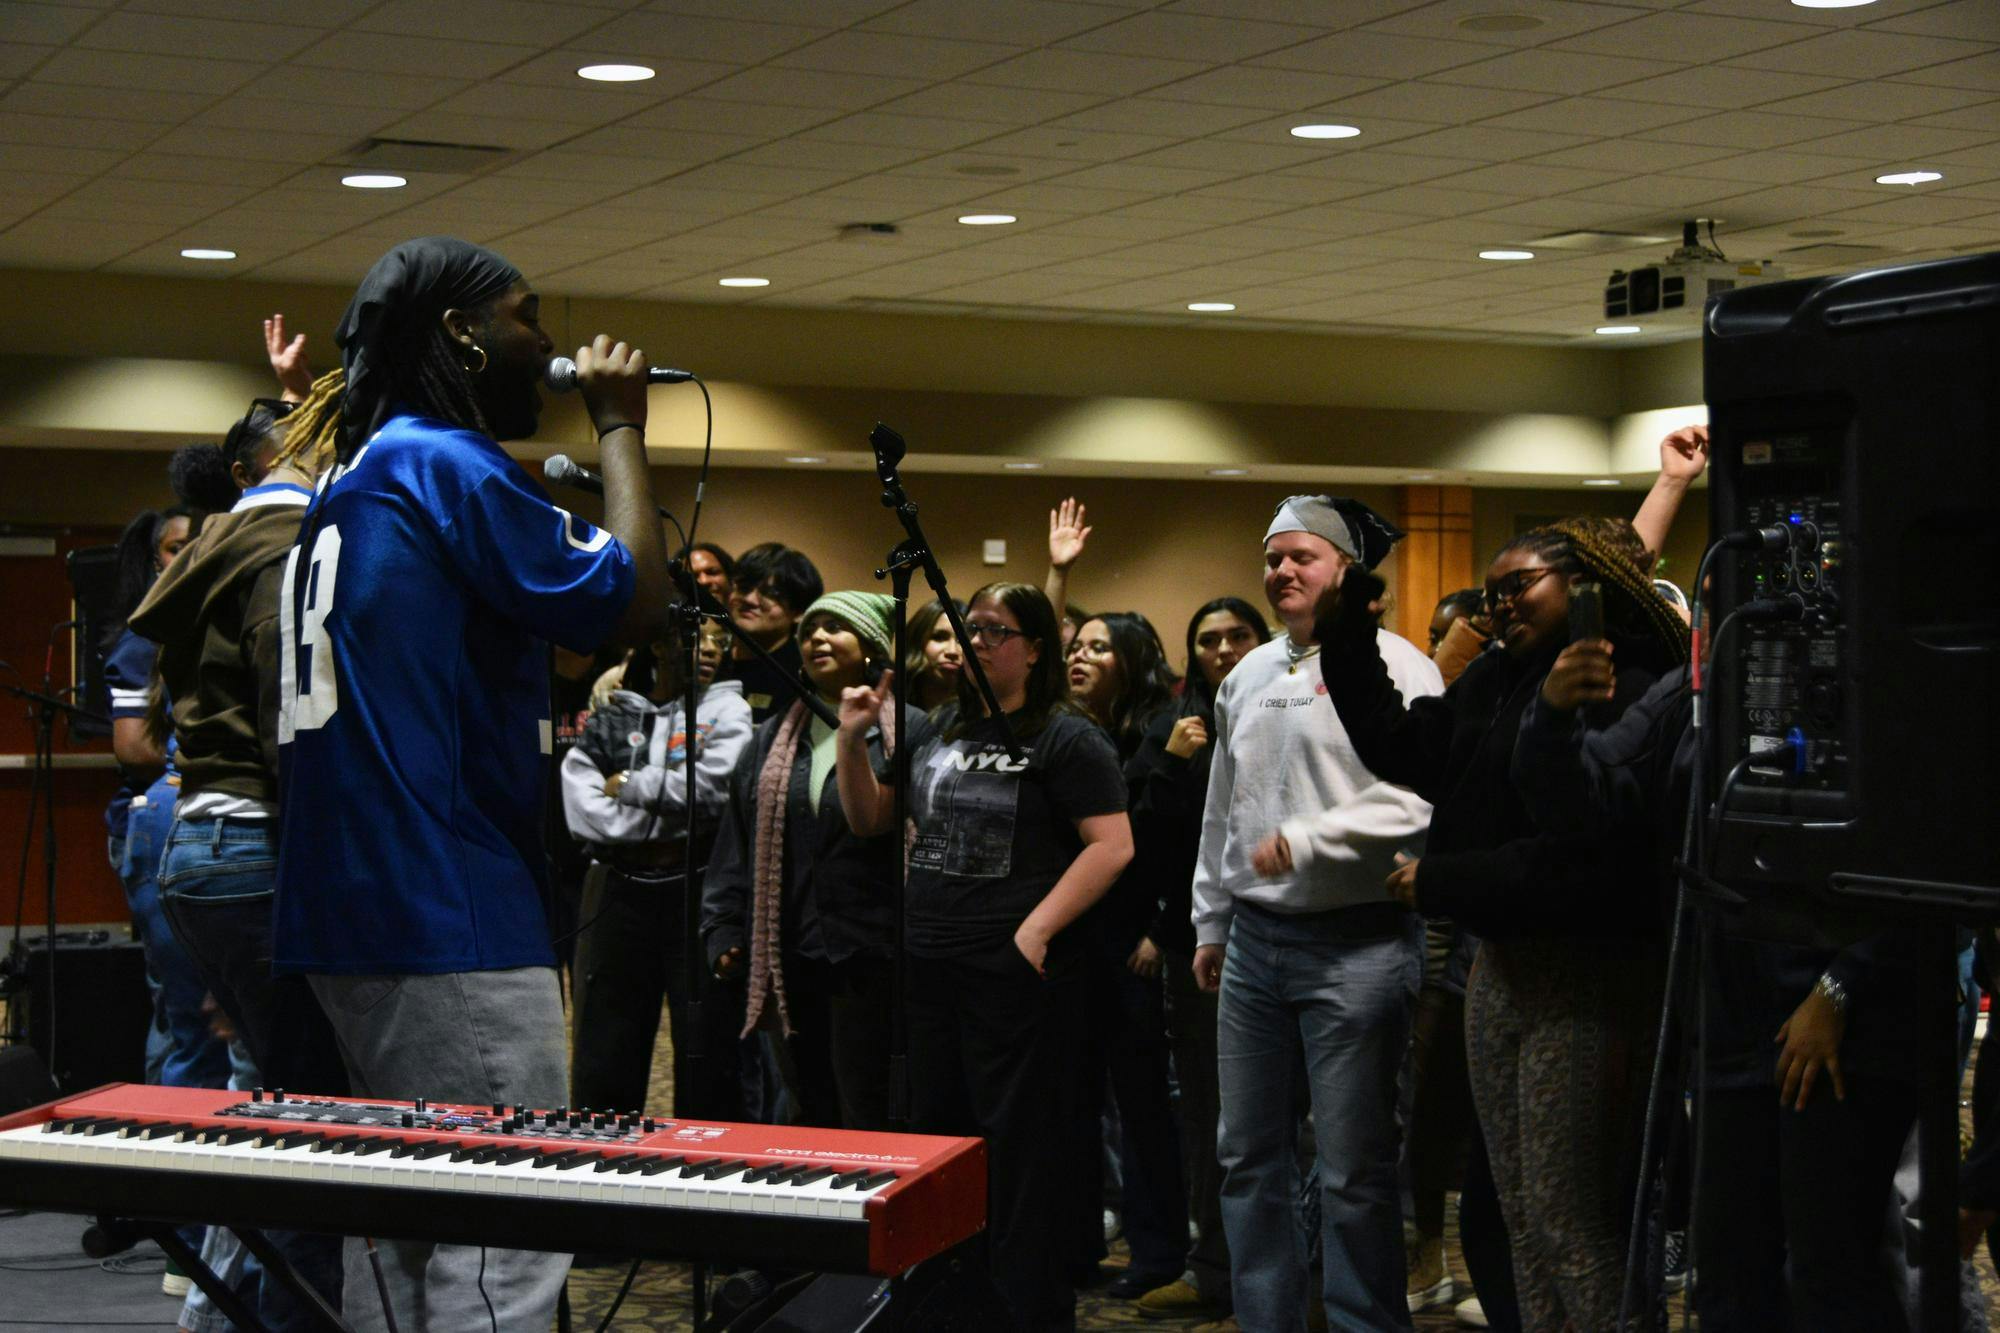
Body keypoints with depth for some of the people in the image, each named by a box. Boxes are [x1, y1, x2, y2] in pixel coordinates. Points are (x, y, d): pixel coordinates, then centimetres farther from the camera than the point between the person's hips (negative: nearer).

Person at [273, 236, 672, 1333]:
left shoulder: (351, 480, 18)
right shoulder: (449, 463, -11)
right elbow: (633, 600, -13)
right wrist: (620, 429, -3)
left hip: (350, 913, 10)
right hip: (455, 920, -10)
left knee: (399, 1224, 15)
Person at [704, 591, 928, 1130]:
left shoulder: (908, 733, -1)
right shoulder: (774, 738, 16)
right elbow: (737, 841, 16)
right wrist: (723, 932, 9)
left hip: (869, 958, -5)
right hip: (790, 959, 5)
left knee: (866, 1120, -3)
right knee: (812, 1112, 12)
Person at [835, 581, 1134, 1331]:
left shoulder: (1065, 738, -6)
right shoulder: (938, 730, 14)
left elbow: (1112, 846, -13)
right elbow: (869, 821, 21)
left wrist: (1036, 930, -17)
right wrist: (853, 739, 6)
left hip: (1015, 970, -7)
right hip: (929, 966, 7)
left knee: (1021, 1151, -2)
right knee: (936, 1137, 14)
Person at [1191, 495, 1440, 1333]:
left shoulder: (1392, 667, -8)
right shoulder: (1249, 676, 15)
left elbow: (1416, 802, -18)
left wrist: (1302, 841, -20)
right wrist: (1211, 922, 22)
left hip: (1353, 945, -7)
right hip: (1254, 941, 7)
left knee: (1354, 1171, -2)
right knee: (1248, 1157, 12)